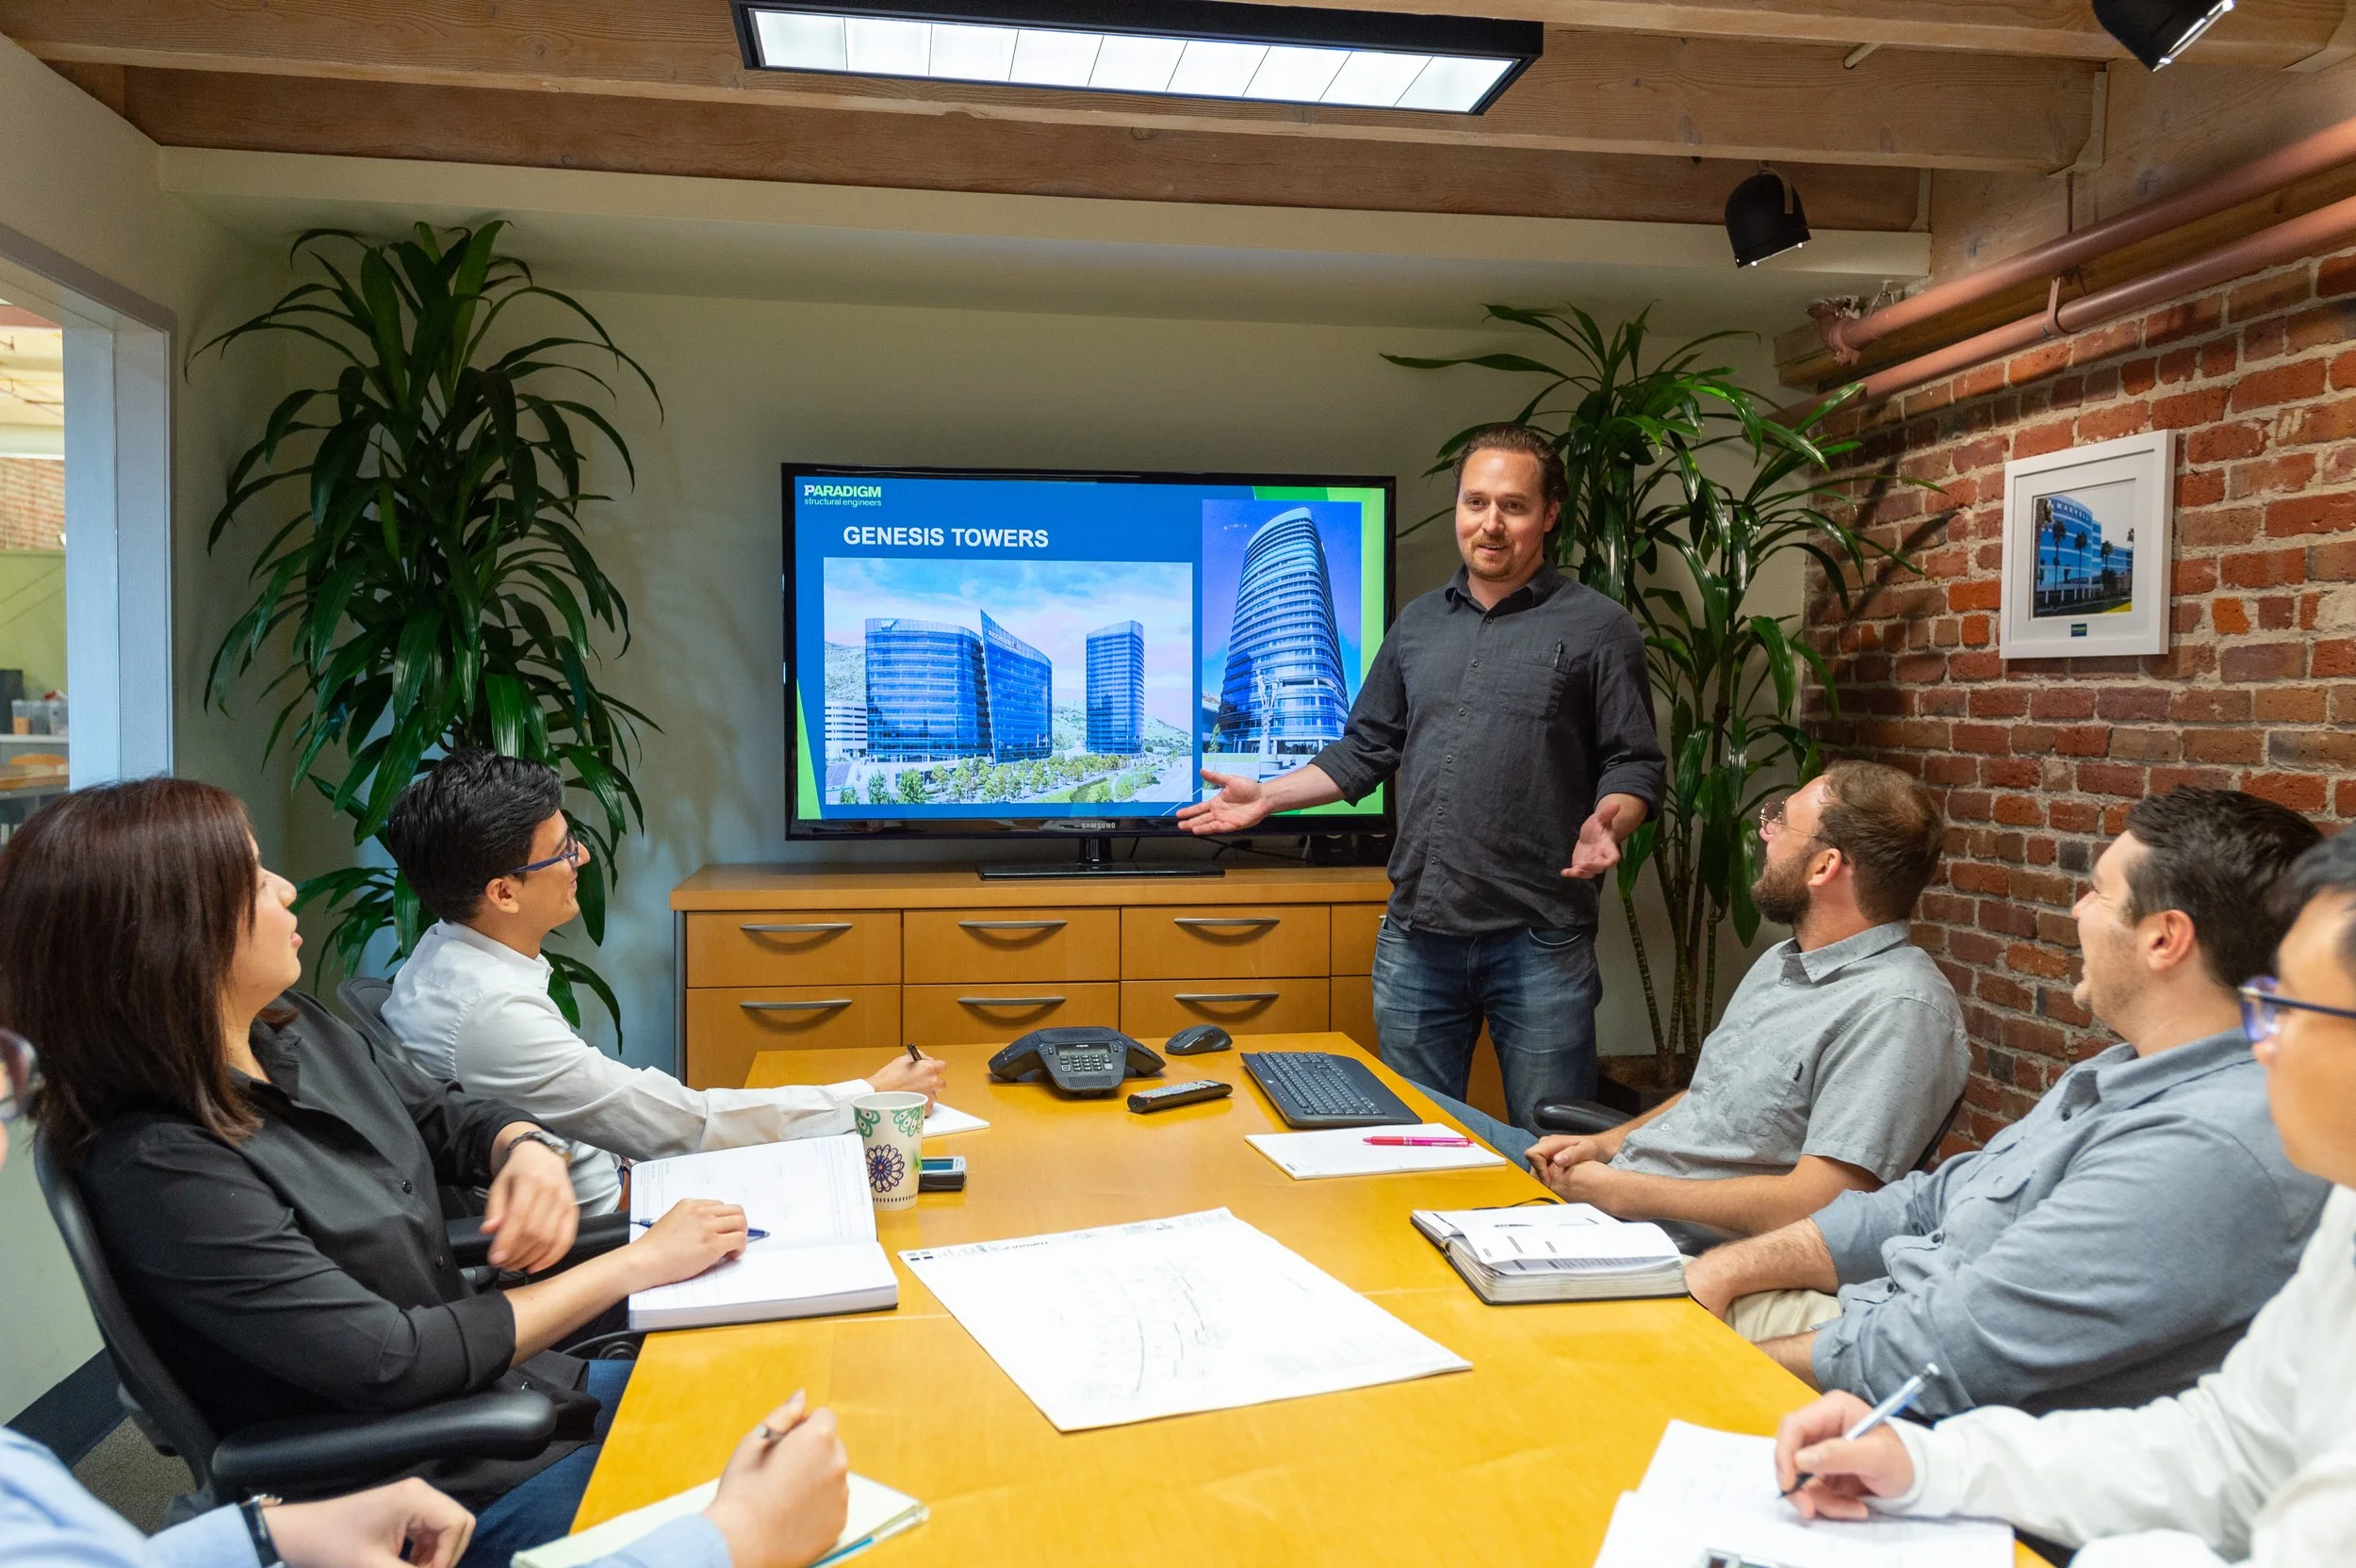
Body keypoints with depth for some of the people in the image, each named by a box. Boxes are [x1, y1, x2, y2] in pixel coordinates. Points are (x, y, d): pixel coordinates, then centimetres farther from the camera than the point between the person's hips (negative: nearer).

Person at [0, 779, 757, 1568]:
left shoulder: (291, 1030, -2)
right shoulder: (160, 1168, -25)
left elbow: (456, 1117, 12)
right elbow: (392, 1362, -25)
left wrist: (530, 1152, -13)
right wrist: (639, 1262, -20)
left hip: (513, 1381, 8)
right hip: (447, 1488, -7)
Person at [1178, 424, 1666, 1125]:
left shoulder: (1597, 627, 0)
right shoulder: (1419, 622, 15)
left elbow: (1634, 765, -2)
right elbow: (1367, 749, 19)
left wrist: (1607, 824, -22)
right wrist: (1266, 796, 11)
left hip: (1538, 941, -4)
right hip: (1418, 936, 4)